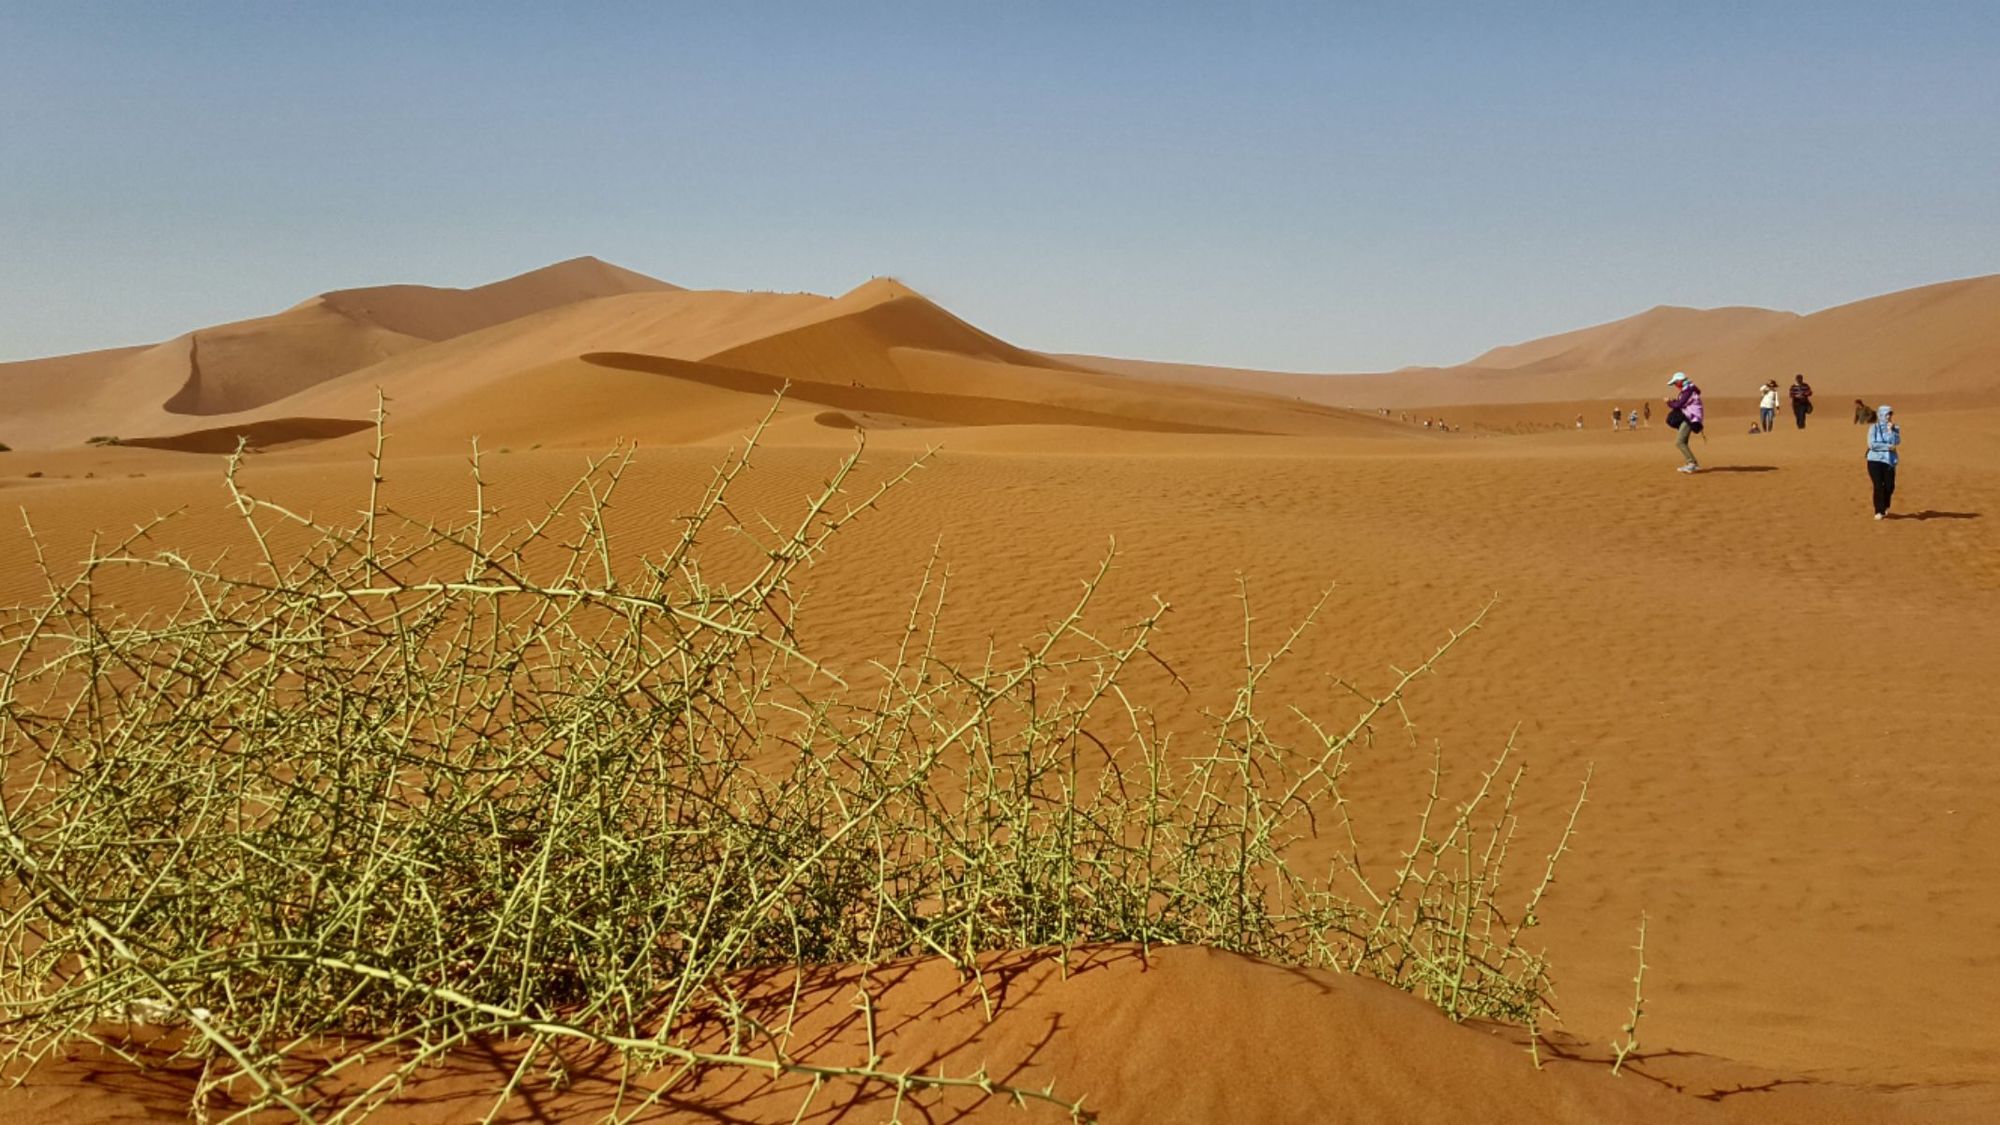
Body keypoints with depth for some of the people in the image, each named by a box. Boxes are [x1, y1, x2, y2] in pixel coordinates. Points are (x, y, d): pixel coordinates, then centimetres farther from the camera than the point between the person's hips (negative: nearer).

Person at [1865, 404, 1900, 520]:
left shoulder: (1894, 429, 6)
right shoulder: (1874, 428, -3)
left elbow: (1897, 442, -10)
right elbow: (1872, 444, -14)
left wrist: (1890, 430, -15)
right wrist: (1888, 447, -14)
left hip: (1889, 461, 3)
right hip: (1875, 460, -3)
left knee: (1890, 485, 0)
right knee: (1878, 486, -6)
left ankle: (1885, 507, 28)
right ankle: (1879, 511, 6)